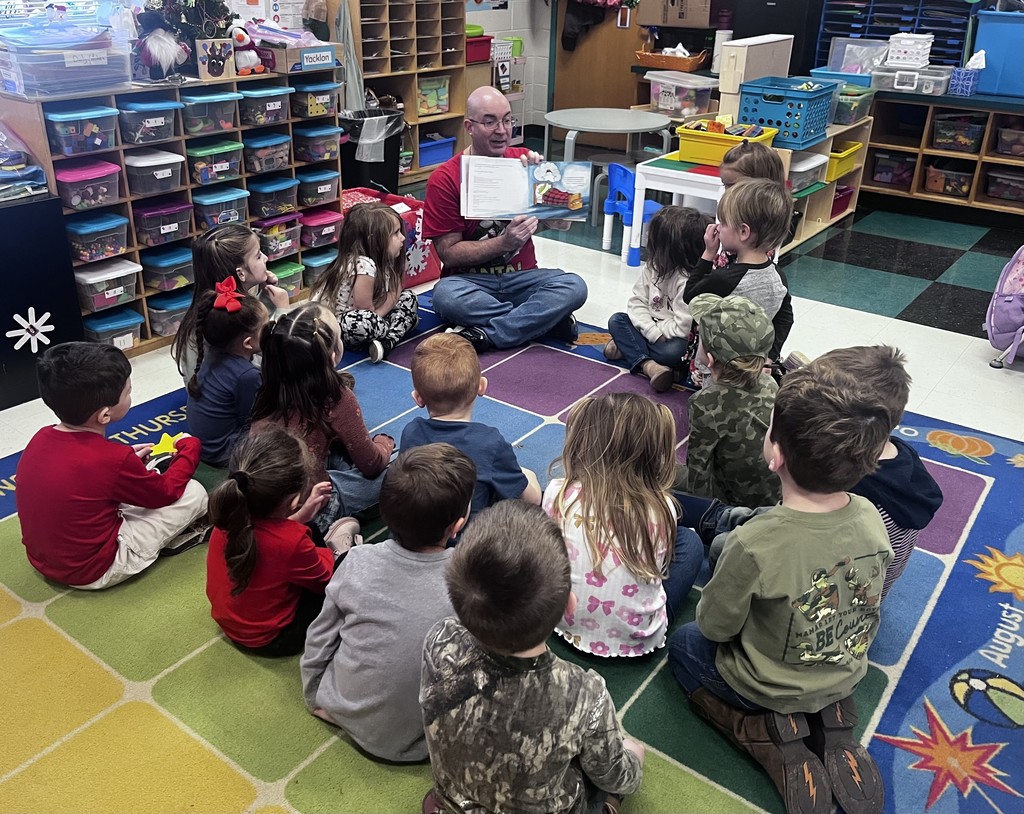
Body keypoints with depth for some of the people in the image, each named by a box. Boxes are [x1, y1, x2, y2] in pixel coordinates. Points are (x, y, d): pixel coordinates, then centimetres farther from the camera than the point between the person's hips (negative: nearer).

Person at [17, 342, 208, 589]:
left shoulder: (42, 438, -8)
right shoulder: (113, 458, -28)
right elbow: (167, 492, -8)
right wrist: (188, 448, 6)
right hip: (93, 571, -7)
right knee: (194, 493, -3)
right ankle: (178, 535, 22)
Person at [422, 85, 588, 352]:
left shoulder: (524, 160, 5)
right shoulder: (444, 179, -5)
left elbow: (561, 222, 2)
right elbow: (449, 254, -9)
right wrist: (504, 242, -22)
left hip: (521, 277, 3)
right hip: (471, 281, -2)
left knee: (574, 287, -25)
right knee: (445, 295, -35)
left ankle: (485, 335, -24)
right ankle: (547, 318, -20)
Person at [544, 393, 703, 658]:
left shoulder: (558, 493, -19)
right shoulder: (661, 508, -20)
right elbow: (657, 568, -2)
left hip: (567, 625, 3)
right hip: (638, 640, -2)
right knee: (689, 541, 16)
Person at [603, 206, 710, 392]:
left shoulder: (688, 281, -22)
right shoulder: (652, 268, -1)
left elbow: (682, 327, -24)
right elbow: (637, 303, -4)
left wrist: (653, 329, -14)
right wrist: (653, 332, -19)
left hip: (673, 338, -7)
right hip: (650, 331, 7)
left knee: (675, 350, -37)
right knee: (616, 321, -11)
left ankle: (627, 348, -19)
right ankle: (647, 364, -28)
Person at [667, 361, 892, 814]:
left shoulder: (756, 545, -38)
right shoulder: (871, 518, -20)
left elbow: (715, 627, -20)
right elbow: (857, 602, 0)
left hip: (767, 689, -4)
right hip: (846, 675, 5)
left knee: (684, 644, 23)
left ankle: (775, 738, 3)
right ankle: (830, 719, 11)